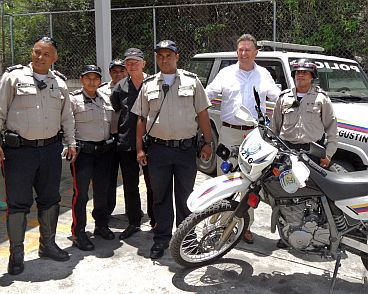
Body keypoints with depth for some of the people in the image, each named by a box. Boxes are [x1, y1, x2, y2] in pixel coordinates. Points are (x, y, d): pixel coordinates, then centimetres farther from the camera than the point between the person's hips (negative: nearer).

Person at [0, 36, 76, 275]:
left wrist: (71, 143, 11)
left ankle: (48, 244, 28)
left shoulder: (60, 83, 10)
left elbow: (67, 117, 17)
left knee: (50, 199, 12)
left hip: (51, 148, 4)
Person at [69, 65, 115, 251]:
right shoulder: (74, 99, -5)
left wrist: (111, 143, 17)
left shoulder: (105, 99, 13)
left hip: (104, 150, 6)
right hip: (82, 151, -6)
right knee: (81, 193, -4)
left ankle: (101, 225, 30)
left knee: (102, 191, 14)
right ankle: (78, 233, 7)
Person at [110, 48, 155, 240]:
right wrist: (117, 133, 12)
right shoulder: (121, 87, 8)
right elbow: (112, 110, 18)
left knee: (152, 184, 6)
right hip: (126, 143, 4)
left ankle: (155, 220, 22)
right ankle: (133, 222, 24)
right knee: (130, 186, 11)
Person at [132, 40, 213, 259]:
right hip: (158, 149, 2)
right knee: (161, 197, 9)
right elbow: (142, 118, 10)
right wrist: (139, 148, 5)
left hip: (186, 148, -1)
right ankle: (162, 239, 21)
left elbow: (202, 114, 5)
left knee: (185, 197, 8)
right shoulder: (148, 85, 9)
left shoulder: (192, 81, 5)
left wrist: (208, 143, 0)